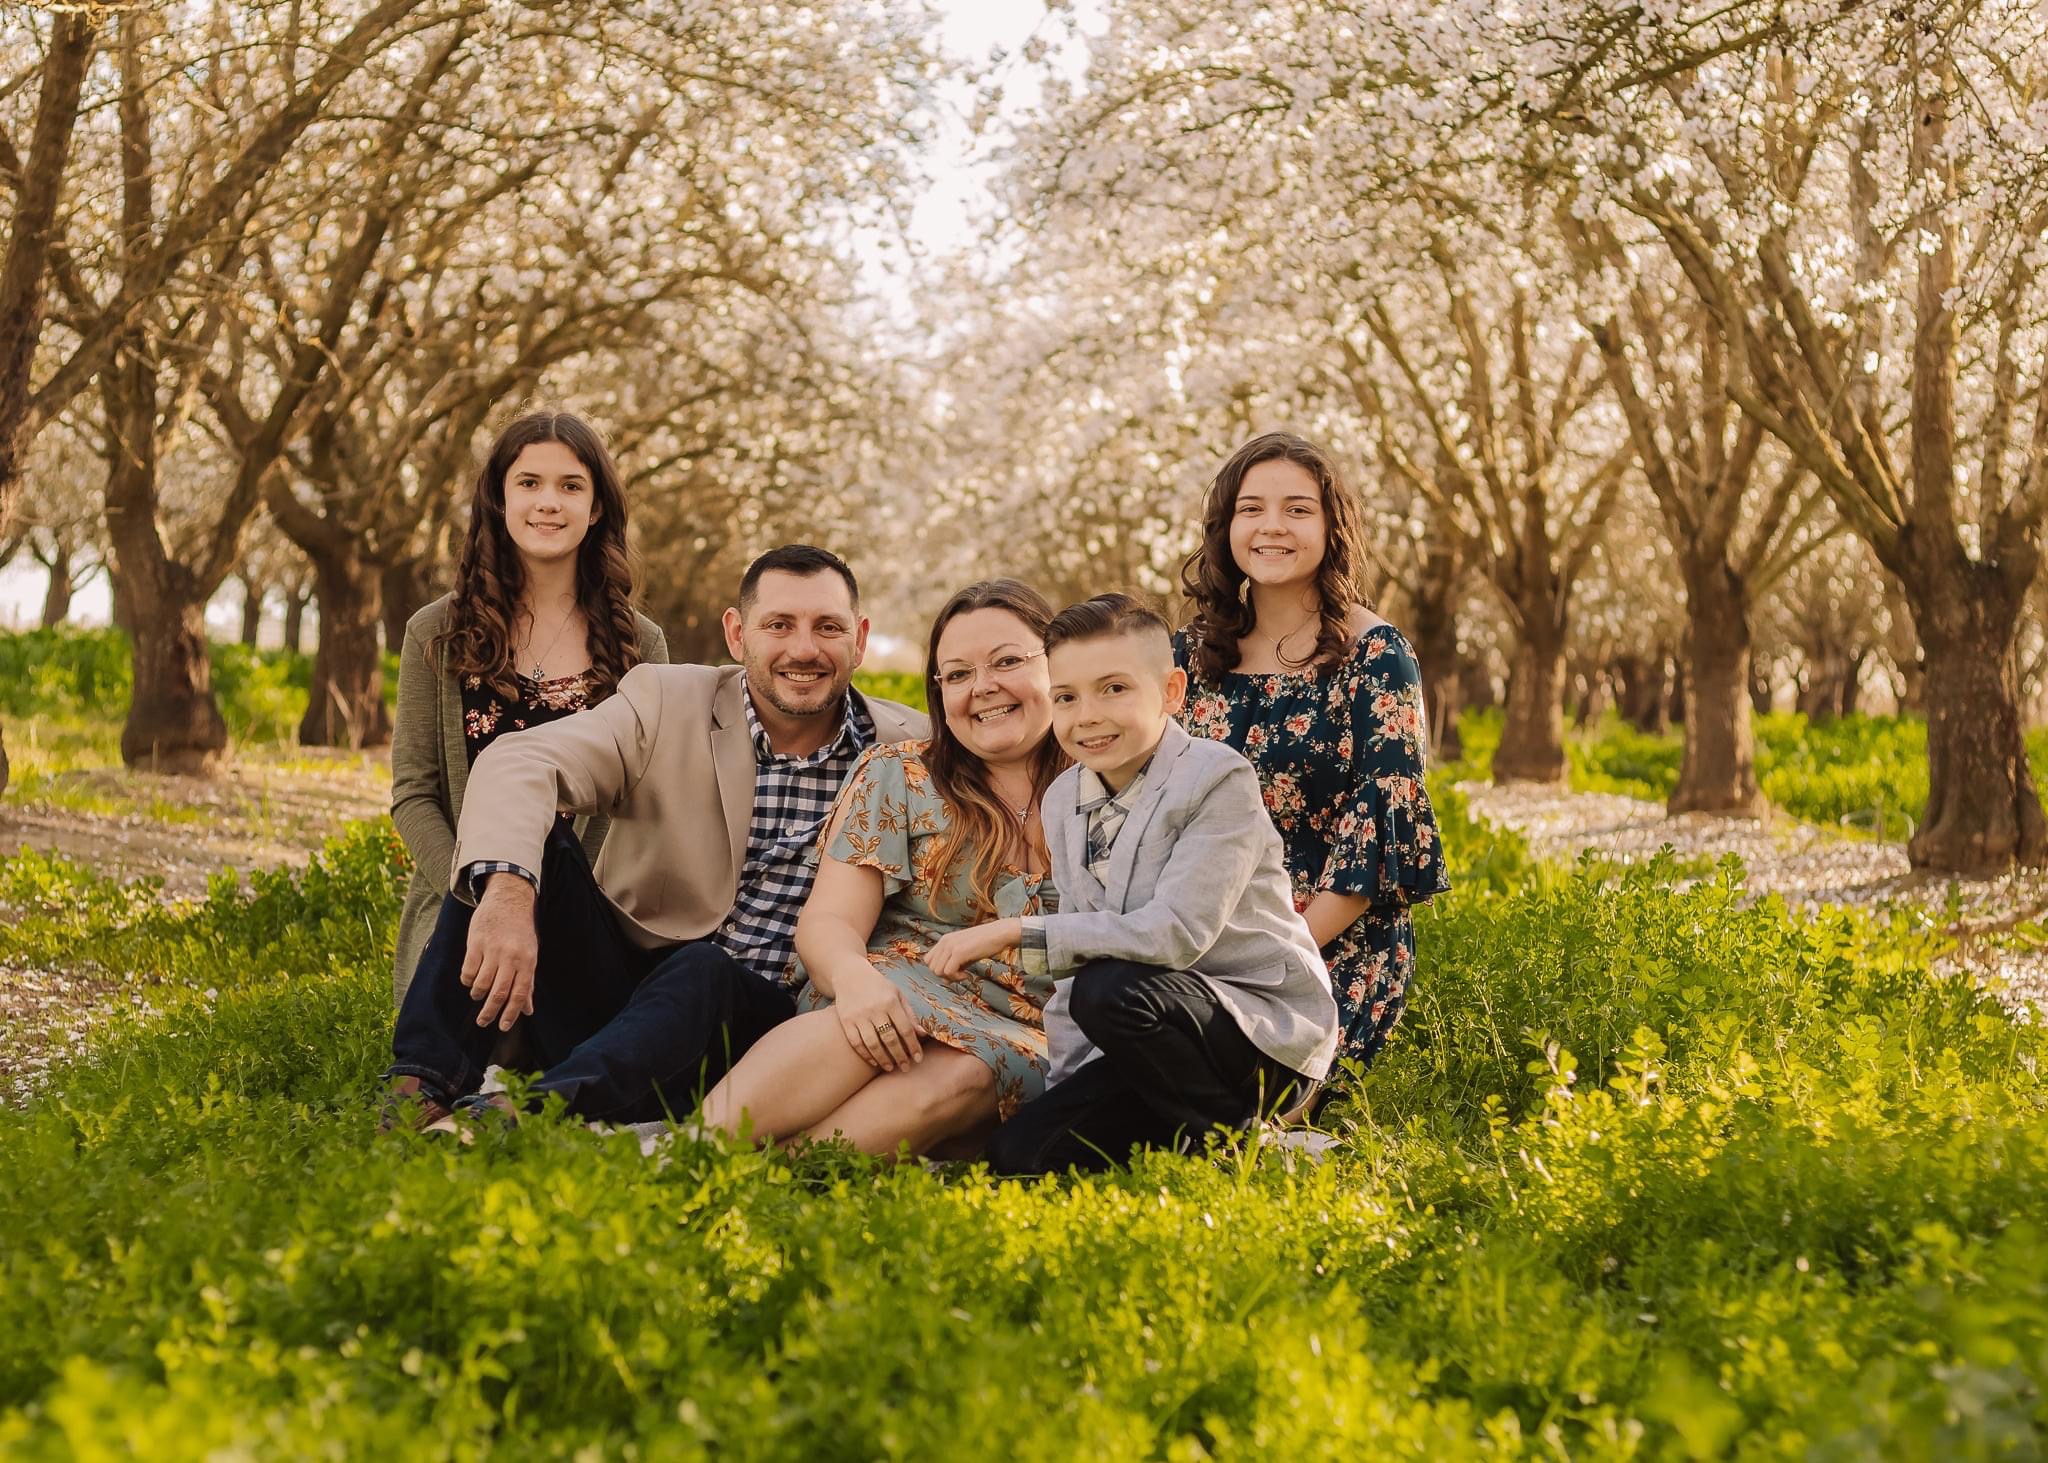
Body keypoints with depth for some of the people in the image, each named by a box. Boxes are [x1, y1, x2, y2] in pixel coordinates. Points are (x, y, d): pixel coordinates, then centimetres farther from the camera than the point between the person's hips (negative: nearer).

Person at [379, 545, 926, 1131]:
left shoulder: (910, 752, 0)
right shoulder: (666, 701, -3)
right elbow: (519, 762, -19)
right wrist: (507, 893, -40)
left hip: (752, 1017, -1)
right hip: (613, 986, 1)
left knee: (703, 969, -34)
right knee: (523, 841, -20)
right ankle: (424, 1086, -25)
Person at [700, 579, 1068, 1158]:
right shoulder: (898, 775, 9)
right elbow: (828, 921, -1)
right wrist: (854, 976, -24)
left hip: (1029, 1038, 0)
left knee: (963, 1070, -35)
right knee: (870, 1030, -36)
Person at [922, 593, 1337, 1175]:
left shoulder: (1219, 779, -16)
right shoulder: (1063, 800, 7)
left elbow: (1175, 933, -26)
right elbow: (1080, 955, 11)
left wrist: (1016, 932, -26)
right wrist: (1065, 1085, 2)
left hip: (1271, 1034, -7)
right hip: (1166, 1036, 7)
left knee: (1113, 990, -34)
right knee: (1018, 1153, -10)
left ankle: (1235, 1142, -12)